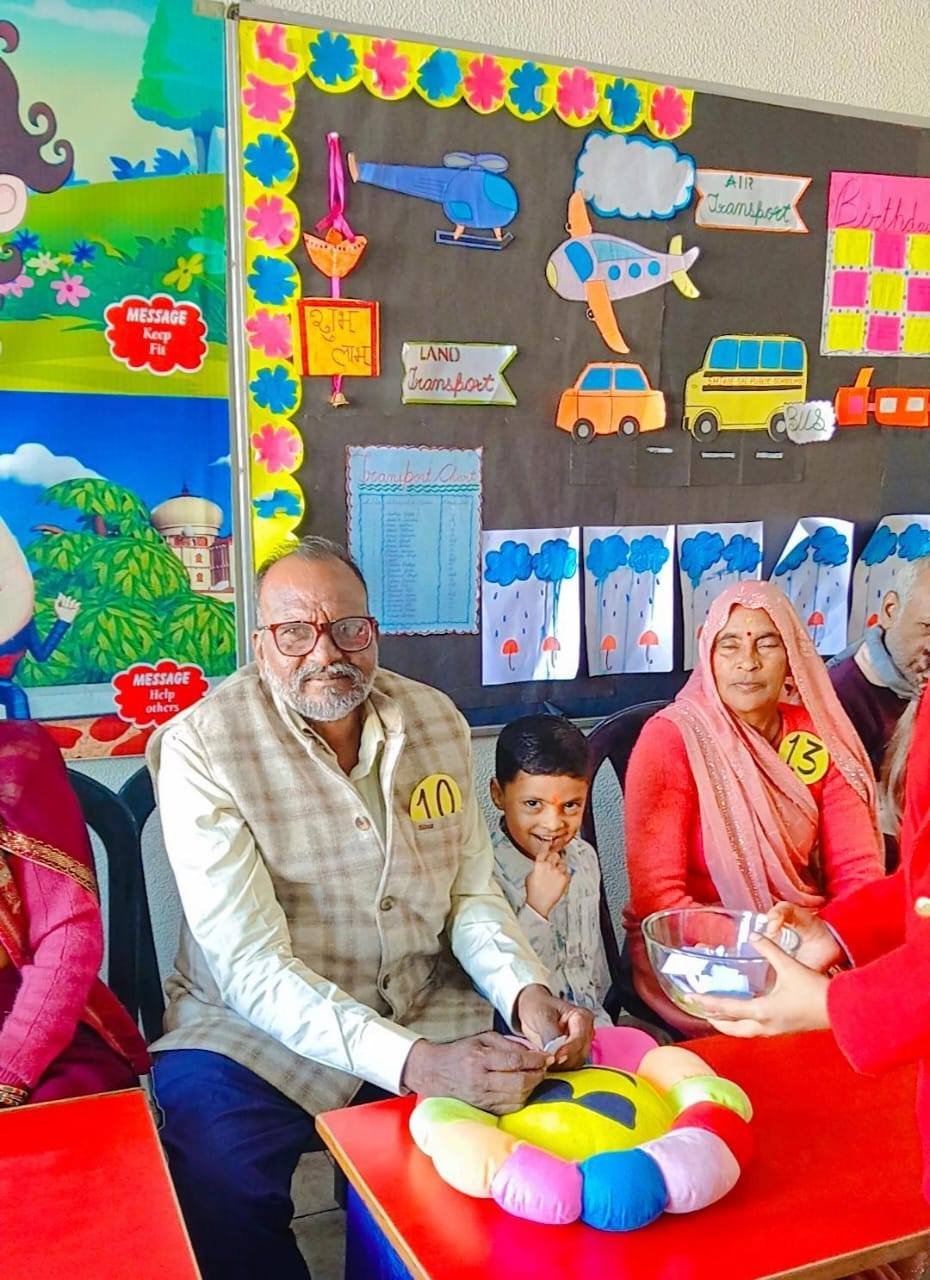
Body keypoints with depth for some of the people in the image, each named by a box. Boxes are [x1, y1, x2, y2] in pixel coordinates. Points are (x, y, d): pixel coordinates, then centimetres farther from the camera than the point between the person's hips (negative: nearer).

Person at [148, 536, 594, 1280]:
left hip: (427, 1011, 5)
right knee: (219, 1163, -32)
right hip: (261, 1029, -4)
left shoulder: (437, 721, -1)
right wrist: (414, 1063, -35)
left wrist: (527, 993, -17)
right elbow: (254, 967, -22)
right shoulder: (202, 747, -16)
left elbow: (472, 895, 4)